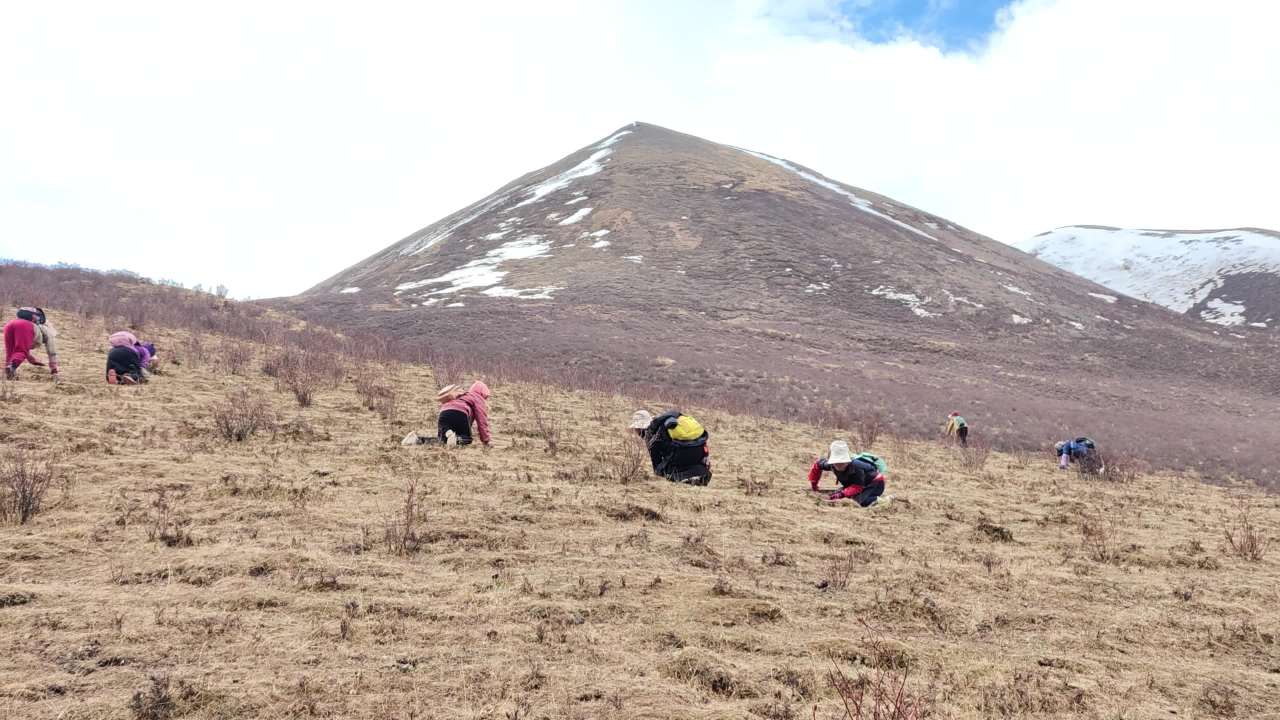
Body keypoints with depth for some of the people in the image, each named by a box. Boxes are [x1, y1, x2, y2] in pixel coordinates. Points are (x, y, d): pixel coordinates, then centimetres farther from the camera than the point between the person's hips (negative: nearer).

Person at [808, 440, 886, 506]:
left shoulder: (856, 467, -38)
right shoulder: (831, 464, -18)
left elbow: (857, 486, -34)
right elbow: (817, 464, 0)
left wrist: (842, 494, -47)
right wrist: (813, 484, 8)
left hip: (875, 482, -8)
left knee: (864, 502, -31)